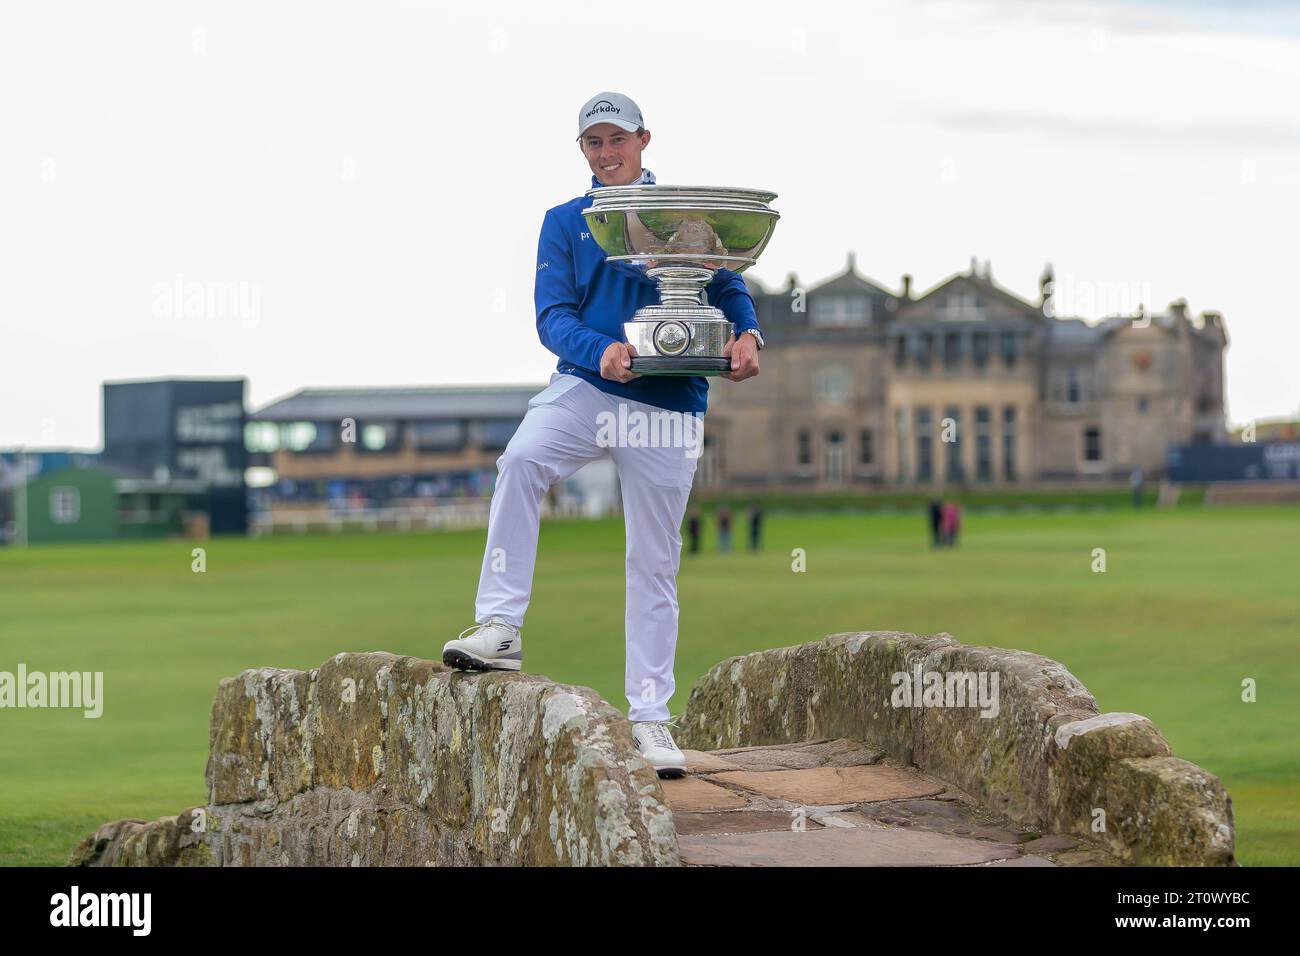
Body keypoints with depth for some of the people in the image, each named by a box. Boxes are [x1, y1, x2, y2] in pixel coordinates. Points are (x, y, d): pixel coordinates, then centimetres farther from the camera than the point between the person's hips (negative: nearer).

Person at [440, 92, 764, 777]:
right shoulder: (565, 222, 10)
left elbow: (728, 288, 9)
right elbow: (553, 316, -1)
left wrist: (746, 335, -15)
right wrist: (601, 351, -21)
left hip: (669, 405, 0)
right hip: (585, 387, 0)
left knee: (654, 562, 3)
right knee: (521, 461, -31)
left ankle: (649, 717, 8)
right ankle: (500, 627, -29)